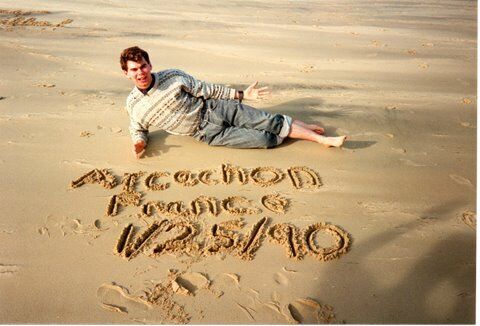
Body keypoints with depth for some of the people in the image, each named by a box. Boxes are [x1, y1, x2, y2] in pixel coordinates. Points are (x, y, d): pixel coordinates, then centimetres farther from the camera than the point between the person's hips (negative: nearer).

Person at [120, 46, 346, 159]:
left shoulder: (173, 76, -7)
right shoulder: (133, 105, -4)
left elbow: (205, 90, 0)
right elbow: (138, 130, 13)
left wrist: (241, 94, 0)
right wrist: (139, 143, -12)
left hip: (216, 109, 1)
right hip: (207, 132, -1)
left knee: (271, 122, -10)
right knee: (264, 140, -13)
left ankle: (323, 139, 7)